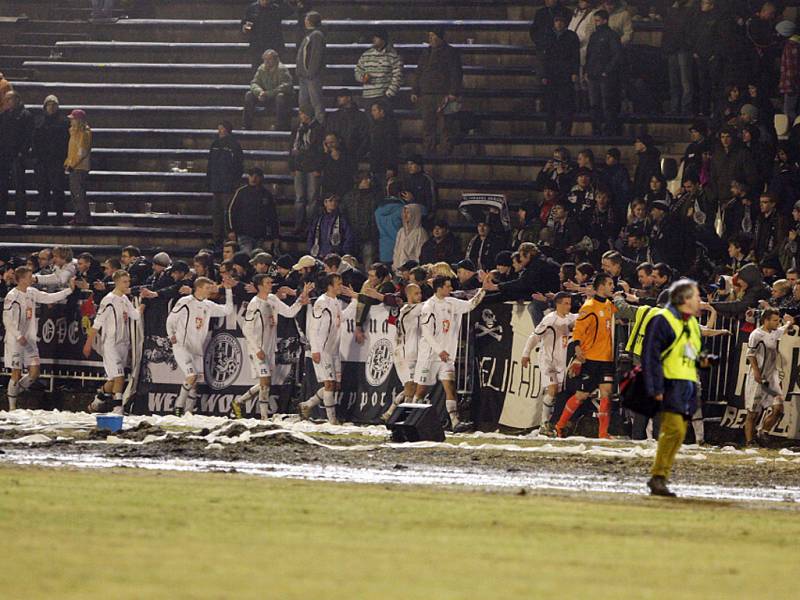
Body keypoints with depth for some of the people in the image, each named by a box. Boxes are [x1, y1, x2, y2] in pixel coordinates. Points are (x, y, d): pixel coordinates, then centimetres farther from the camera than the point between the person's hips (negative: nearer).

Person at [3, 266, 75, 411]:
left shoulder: (32, 293, 8)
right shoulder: (12, 297, -13)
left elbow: (50, 298, 13)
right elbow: (7, 320, -15)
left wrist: (70, 289, 8)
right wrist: (19, 336, -21)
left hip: (29, 339, 7)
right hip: (14, 340, -7)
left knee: (34, 372, 2)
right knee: (17, 373, -3)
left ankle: (14, 391, 21)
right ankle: (12, 407, 6)